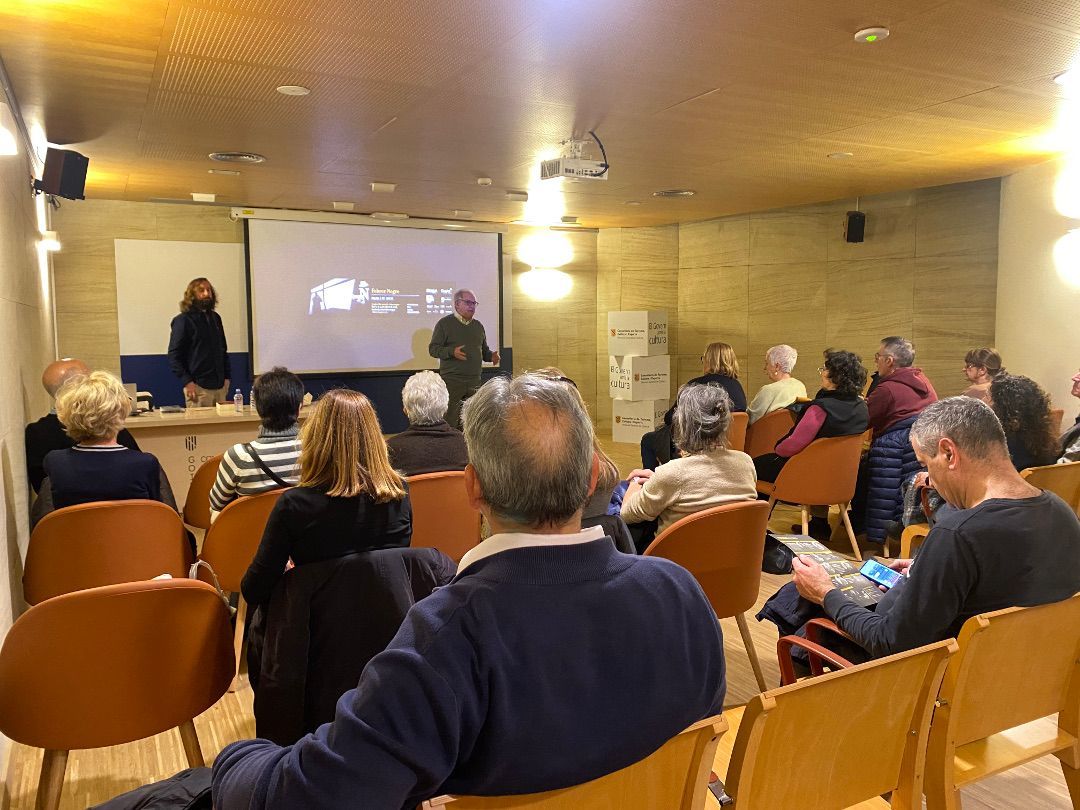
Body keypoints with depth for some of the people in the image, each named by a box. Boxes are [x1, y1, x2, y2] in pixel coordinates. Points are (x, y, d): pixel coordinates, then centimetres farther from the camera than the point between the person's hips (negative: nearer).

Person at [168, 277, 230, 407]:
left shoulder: (215, 318, 16)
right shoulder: (183, 320, -3)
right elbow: (174, 356, -7)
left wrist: (227, 377, 11)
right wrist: (187, 382, -16)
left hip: (220, 386, 6)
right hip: (198, 387, -6)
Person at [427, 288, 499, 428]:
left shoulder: (478, 326, 17)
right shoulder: (445, 323, 0)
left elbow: (484, 350, 25)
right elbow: (433, 349, -4)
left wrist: (491, 356, 2)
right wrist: (452, 352, -21)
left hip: (474, 382, 5)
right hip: (451, 381, -5)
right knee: (451, 422, -8)